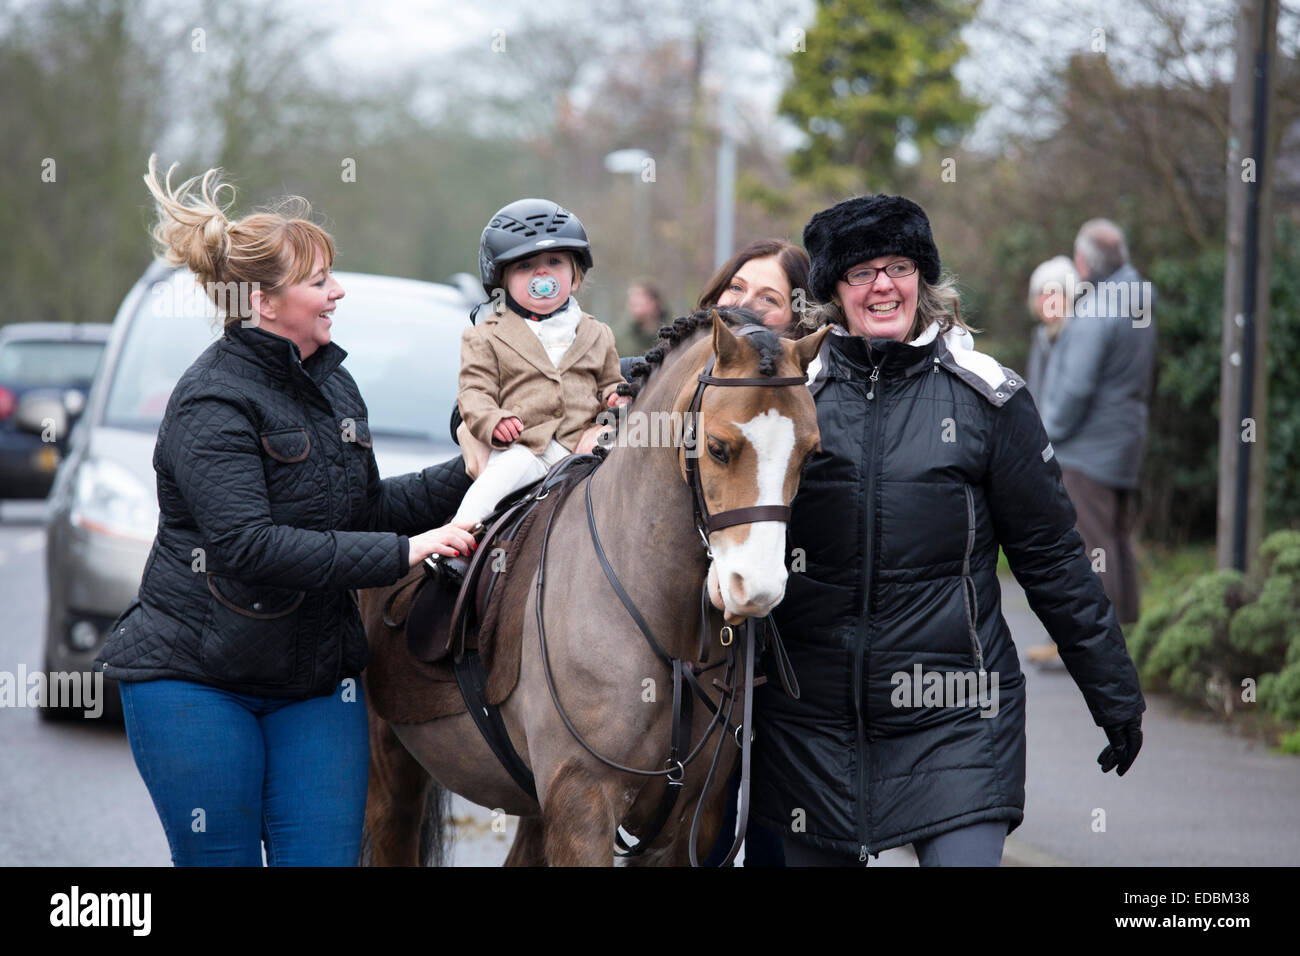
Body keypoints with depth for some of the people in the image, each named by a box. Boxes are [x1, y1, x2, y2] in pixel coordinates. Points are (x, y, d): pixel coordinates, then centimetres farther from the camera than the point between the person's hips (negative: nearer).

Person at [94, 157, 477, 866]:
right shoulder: (213, 401, -16)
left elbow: (363, 507, 20)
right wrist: (401, 552, -26)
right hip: (195, 679, -7)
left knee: (325, 856, -1)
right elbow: (249, 544, -27)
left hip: (316, 677, 7)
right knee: (220, 860, -1)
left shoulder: (332, 383, 11)